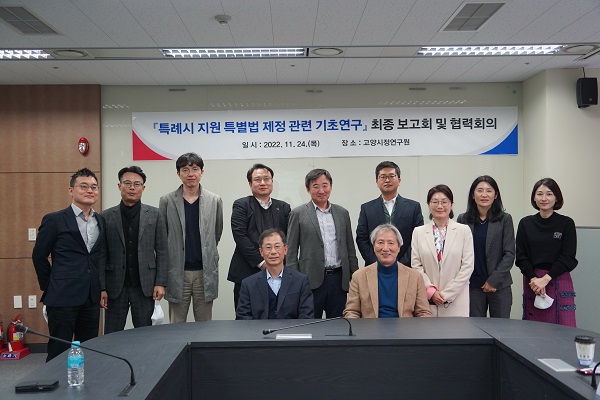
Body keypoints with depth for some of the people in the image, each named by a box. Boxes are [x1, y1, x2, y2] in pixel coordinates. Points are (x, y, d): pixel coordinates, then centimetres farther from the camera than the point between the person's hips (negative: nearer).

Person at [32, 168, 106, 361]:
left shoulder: (101, 221, 9)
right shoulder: (54, 220, -4)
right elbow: (39, 256, 1)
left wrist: (99, 287, 11)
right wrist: (49, 287, 4)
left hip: (92, 298, 5)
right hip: (63, 297, -5)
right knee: (59, 351, 3)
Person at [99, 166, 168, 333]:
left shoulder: (154, 215, 2)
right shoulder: (107, 217, 2)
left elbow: (161, 252, 2)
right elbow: (102, 255, 2)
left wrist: (160, 283, -4)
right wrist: (101, 288, -2)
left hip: (145, 287, 0)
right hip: (115, 287, 0)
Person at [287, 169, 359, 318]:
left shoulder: (342, 213, 12)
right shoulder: (298, 214, 1)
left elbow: (350, 249, 14)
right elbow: (291, 253, 0)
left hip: (339, 279, 3)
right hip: (312, 281, -3)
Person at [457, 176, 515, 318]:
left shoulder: (505, 219, 1)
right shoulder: (463, 220, 4)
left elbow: (509, 254, -2)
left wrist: (494, 280, -8)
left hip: (499, 285, -1)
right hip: (472, 286, 1)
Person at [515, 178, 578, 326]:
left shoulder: (566, 223, 1)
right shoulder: (525, 223, 7)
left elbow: (568, 258, -5)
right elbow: (521, 257, 3)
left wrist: (546, 278, -14)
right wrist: (534, 279, -11)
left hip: (559, 282, -2)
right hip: (532, 282, 2)